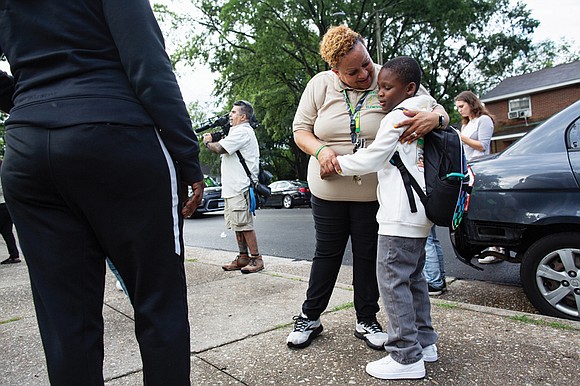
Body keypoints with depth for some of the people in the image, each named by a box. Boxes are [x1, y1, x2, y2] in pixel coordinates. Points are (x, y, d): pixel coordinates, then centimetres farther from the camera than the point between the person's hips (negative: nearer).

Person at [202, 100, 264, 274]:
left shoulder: (243, 131, -10)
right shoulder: (238, 131, 25)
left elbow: (220, 149, -16)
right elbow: (224, 151, 26)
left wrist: (207, 142, 4)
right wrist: (216, 139, 9)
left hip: (240, 187, -10)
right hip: (232, 187, 11)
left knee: (244, 224, -8)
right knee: (237, 224, 11)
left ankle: (256, 258, -1)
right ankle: (243, 258, 18)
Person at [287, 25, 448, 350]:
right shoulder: (321, 85, -4)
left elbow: (440, 111, -6)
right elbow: (300, 129, 1)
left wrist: (433, 118, -32)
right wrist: (321, 149, -20)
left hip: (374, 193, 0)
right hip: (329, 190, 1)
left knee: (368, 257, 12)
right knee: (327, 254, 12)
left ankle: (367, 321, 30)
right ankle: (310, 318, 29)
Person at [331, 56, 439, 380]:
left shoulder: (397, 117, -10)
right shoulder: (423, 116, 18)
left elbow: (372, 159, -10)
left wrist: (338, 164, 1)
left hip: (400, 216, -10)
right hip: (420, 213, 11)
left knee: (393, 280, -7)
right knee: (414, 278, 17)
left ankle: (407, 357, -1)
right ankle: (424, 342, 27)